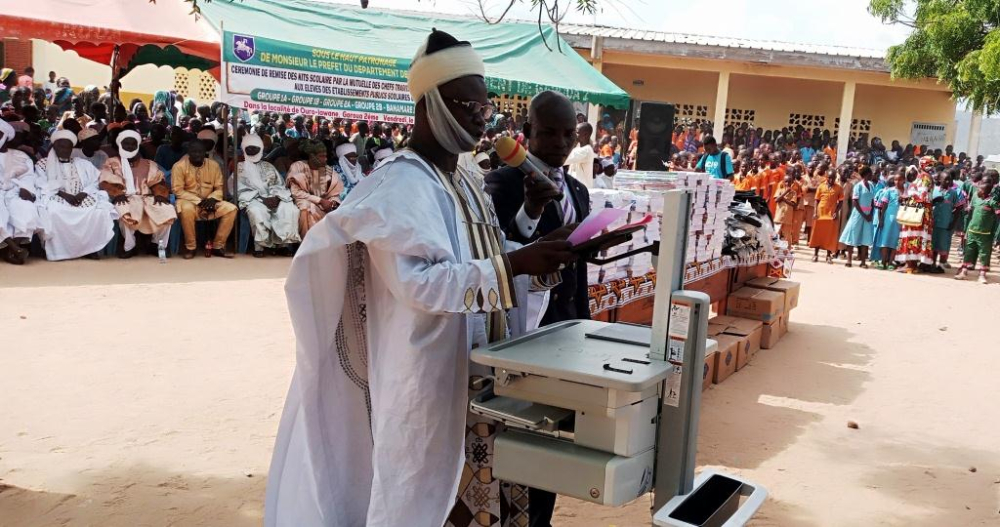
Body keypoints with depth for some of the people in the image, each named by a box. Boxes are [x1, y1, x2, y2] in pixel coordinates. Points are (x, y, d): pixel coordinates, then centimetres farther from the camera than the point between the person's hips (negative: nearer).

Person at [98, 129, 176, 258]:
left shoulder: (149, 164, 24)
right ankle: (129, 246, -18)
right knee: (126, 212, -40)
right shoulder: (112, 163, 17)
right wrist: (118, 194, -19)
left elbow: (158, 181, 11)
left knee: (167, 211, -28)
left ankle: (159, 244, -7)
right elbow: (107, 183, 2)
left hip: (147, 198, 2)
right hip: (126, 199, -2)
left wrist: (160, 194, -12)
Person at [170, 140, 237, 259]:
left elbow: (219, 188, 5)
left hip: (209, 203, 4)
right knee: (187, 209, -39)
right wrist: (199, 201, -20)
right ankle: (190, 247, -19)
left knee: (231, 209, -20)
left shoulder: (213, 165, 1)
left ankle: (218, 246, -10)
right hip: (189, 201, -4)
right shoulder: (179, 166, -9)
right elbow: (178, 191, -12)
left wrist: (212, 199, -18)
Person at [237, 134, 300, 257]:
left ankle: (283, 243, -19)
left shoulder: (269, 166, 23)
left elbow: (279, 185, 13)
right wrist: (262, 199, -14)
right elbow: (242, 190, 0)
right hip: (253, 200, -3)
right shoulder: (240, 167, 12)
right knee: (257, 211, -39)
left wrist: (276, 197, -11)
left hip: (274, 199, 3)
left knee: (291, 209, -27)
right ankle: (259, 245, -27)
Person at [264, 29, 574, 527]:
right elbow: (417, 281, -26)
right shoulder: (400, 184, -16)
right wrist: (515, 265, -29)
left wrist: (536, 256, -1)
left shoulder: (464, 182, 12)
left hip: (477, 373, 9)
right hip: (428, 378, -9)